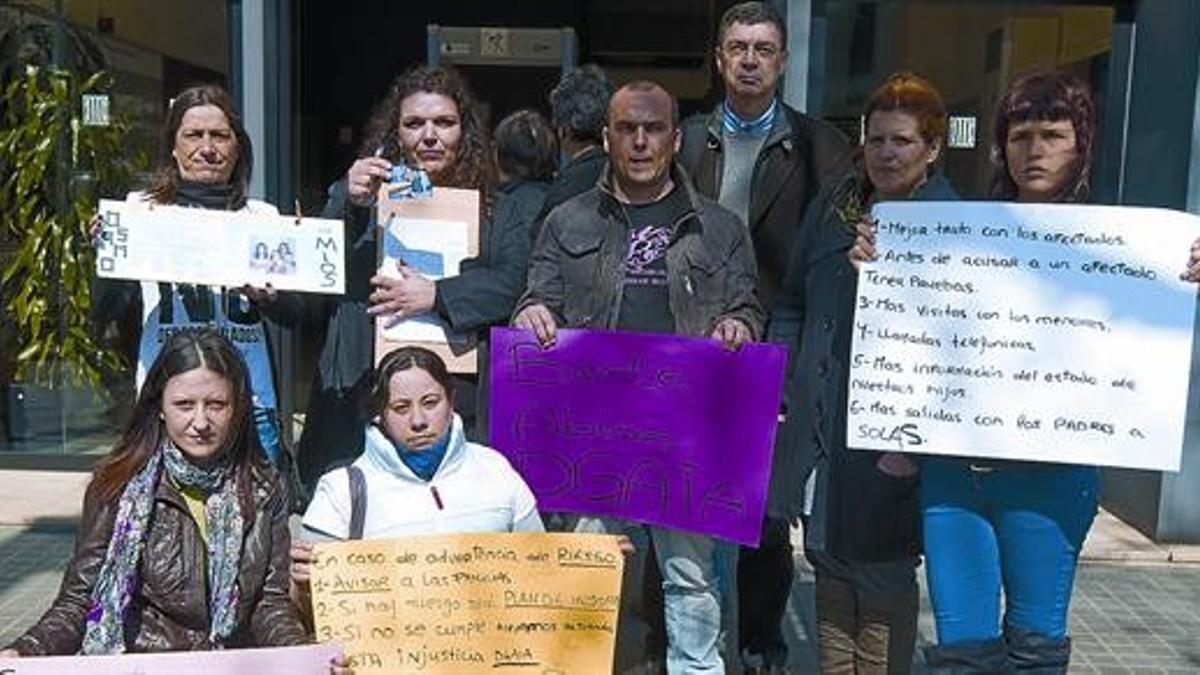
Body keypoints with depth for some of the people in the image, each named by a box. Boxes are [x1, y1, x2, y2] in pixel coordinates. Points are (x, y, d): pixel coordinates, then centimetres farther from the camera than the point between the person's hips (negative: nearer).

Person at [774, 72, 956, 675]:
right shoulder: (832, 207, 9)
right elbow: (792, 303, 16)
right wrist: (777, 388, 7)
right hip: (820, 419, 6)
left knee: (881, 571, 4)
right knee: (827, 559, 17)